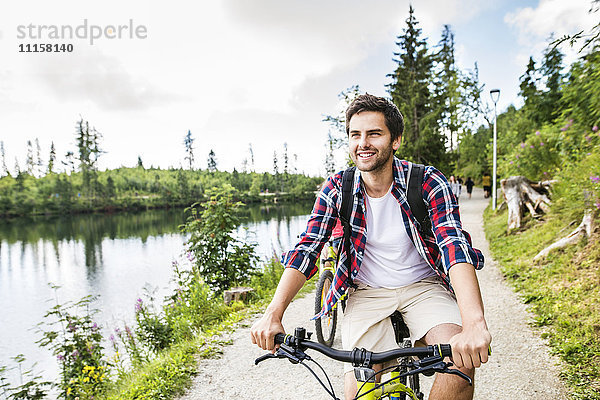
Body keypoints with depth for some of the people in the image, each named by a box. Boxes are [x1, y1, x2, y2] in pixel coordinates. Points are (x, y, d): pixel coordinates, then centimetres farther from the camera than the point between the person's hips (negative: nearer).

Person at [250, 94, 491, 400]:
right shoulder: (336, 190, -9)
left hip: (423, 286, 0)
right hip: (366, 293, 1)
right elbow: (305, 251, -13)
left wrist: (474, 324, -45)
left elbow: (454, 246, -28)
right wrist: (273, 314, -27)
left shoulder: (428, 183, -15)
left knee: (462, 359, -25)